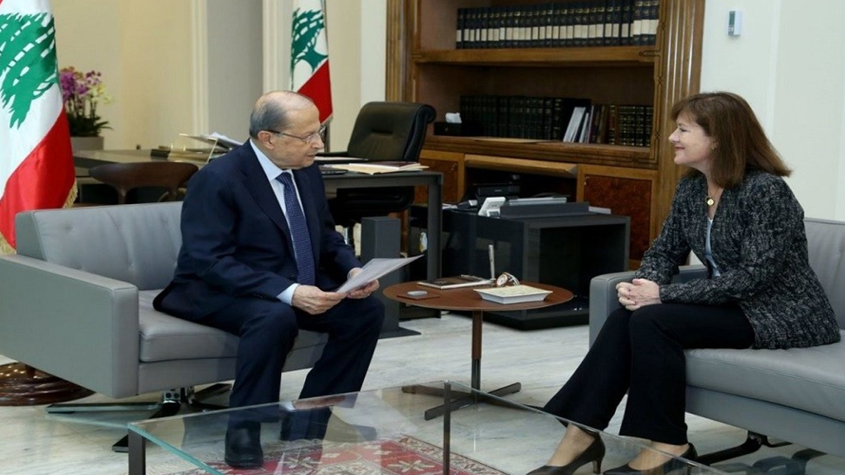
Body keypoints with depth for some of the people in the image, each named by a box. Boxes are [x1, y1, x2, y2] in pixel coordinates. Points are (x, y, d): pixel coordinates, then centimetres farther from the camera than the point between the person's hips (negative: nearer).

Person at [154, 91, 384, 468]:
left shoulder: (307, 172, 3)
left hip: (299, 289, 7)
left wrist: (353, 270, -9)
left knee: (367, 309, -12)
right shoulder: (217, 179, -20)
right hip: (222, 293, -7)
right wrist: (287, 293, -36)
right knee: (276, 317, -37)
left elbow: (326, 238, 14)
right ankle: (243, 429, -21)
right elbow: (211, 262, -27)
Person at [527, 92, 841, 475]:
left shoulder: (765, 189, -19)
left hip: (783, 314, -8)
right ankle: (581, 432, -17)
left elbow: (755, 275, -24)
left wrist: (664, 295, -24)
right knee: (626, 317, -16)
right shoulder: (690, 188, 5)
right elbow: (665, 250, 10)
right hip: (731, 304, 8)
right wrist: (642, 286, -15)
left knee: (653, 321, -25)